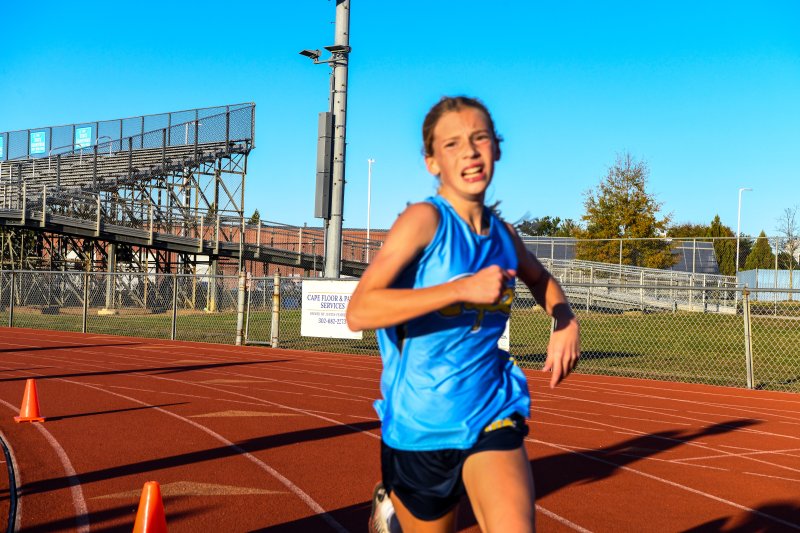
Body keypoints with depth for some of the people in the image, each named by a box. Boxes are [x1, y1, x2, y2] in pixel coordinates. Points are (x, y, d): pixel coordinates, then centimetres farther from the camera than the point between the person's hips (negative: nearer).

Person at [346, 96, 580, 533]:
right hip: (420, 426, -3)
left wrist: (565, 321, 6)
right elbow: (358, 312, -26)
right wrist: (463, 288, -31)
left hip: (492, 417, 3)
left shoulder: (503, 234, 3)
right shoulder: (425, 219, -14)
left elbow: (541, 278, 26)